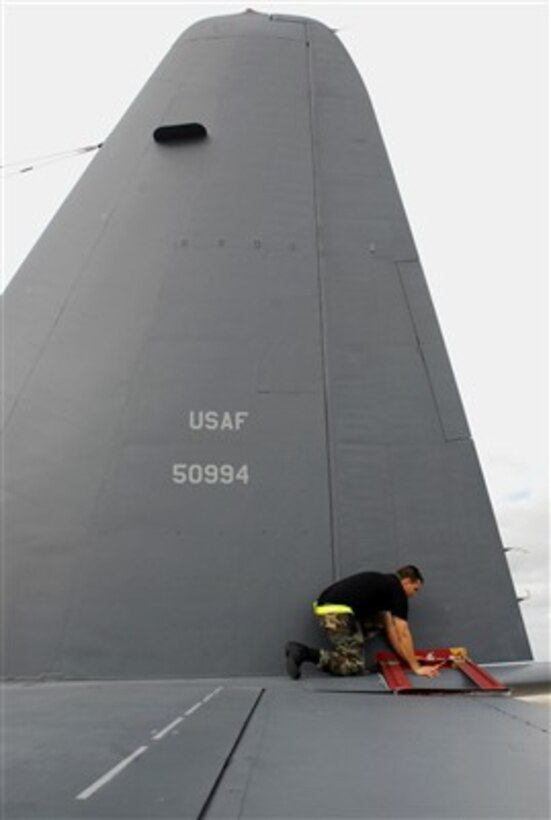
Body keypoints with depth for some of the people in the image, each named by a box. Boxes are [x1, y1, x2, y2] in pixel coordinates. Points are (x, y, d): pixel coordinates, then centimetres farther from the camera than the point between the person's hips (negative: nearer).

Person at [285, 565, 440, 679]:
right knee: (355, 666, -2)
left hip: (328, 607, 10)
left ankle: (342, 652, 14)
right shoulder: (397, 590, 0)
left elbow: (390, 628, 28)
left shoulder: (385, 584, 27)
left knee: (376, 623, 22)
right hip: (336, 612, -10)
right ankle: (304, 653, -11)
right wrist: (416, 667, 7)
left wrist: (407, 659, 26)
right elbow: (403, 634, -1)